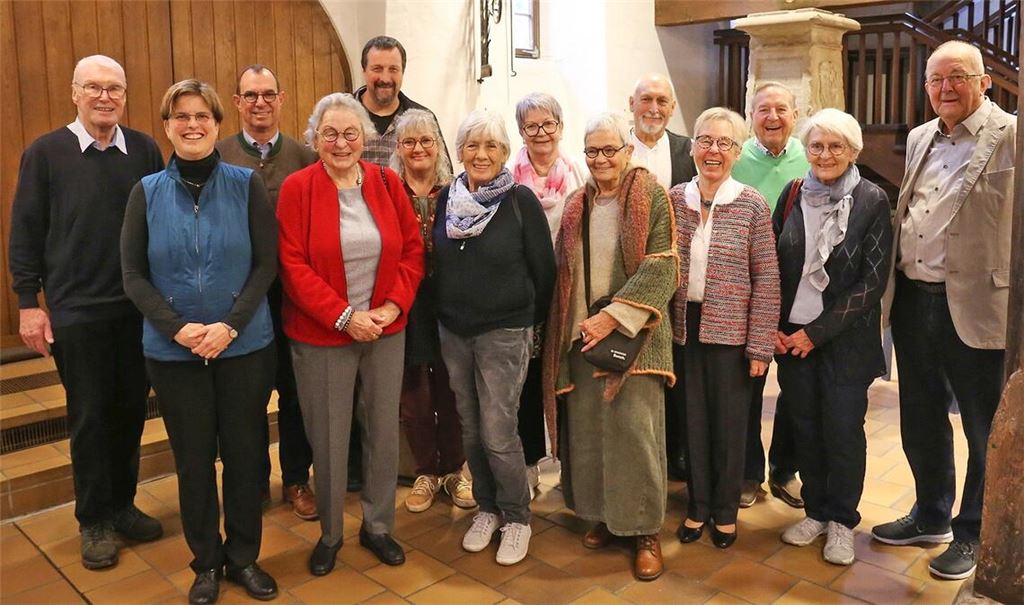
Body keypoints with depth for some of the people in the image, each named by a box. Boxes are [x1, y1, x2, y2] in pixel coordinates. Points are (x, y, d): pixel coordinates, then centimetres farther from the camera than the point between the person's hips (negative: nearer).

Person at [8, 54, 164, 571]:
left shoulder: (145, 150, 3)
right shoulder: (46, 152, -2)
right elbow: (24, 234, 0)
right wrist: (28, 303, -4)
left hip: (140, 308, 2)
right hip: (75, 311, -2)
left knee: (131, 410, 11)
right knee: (89, 417, 7)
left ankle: (122, 505, 29)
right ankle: (94, 520, 23)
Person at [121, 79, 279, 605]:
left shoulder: (247, 185, -2)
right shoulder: (147, 192, 2)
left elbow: (266, 264, -4)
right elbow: (133, 274, 1)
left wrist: (230, 325, -15)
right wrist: (177, 327, -13)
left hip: (245, 346, -1)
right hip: (172, 351, 1)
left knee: (245, 453, 8)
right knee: (193, 459, 10)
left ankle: (243, 556, 27)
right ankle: (206, 562, 28)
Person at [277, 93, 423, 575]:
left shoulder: (387, 182, 2)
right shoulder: (296, 188, -7)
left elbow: (412, 249, 3)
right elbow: (294, 267, -12)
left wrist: (392, 306, -10)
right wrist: (344, 316, -18)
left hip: (386, 331, 3)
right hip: (321, 335, -3)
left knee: (383, 432, 12)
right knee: (328, 439, 8)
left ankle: (377, 526, 31)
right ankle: (330, 533, 29)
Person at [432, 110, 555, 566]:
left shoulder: (520, 200, -9)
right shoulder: (446, 198, 4)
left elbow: (543, 268, -4)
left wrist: (531, 321, 3)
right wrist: (443, 314, 14)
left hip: (505, 332, -4)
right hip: (453, 331, 5)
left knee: (498, 433, -3)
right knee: (470, 429, 12)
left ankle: (516, 518, 18)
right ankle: (487, 508, 31)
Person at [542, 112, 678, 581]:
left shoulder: (652, 198, -4)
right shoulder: (576, 205, 11)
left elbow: (661, 267, -12)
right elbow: (564, 273, 14)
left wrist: (614, 316, -18)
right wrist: (579, 323, 3)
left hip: (633, 332, -4)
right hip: (582, 333, 5)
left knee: (634, 427, -4)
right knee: (587, 426, 7)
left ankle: (645, 529, 11)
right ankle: (604, 514, 25)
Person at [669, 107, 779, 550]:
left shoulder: (752, 205, -7)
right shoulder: (675, 200, 2)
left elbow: (767, 280, -7)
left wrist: (761, 345, -9)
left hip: (731, 331, -2)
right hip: (684, 327, 3)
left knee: (729, 422, 8)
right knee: (692, 418, 12)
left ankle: (725, 510, 27)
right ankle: (697, 505, 29)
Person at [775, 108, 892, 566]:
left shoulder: (871, 201, -6)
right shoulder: (793, 194, 3)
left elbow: (873, 281, -10)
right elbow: (772, 265, 7)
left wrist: (817, 333, -12)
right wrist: (773, 327, -2)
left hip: (844, 339, -3)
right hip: (790, 335, 3)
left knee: (843, 431, 4)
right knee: (805, 427, 9)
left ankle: (841, 521, 23)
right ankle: (815, 511, 28)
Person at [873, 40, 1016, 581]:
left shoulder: (1010, 137, -9)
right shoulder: (919, 139, 12)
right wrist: (894, 287, 14)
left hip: (975, 306, -6)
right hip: (912, 299, 7)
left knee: (985, 429, 10)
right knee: (920, 420, 18)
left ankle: (973, 533, 28)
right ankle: (931, 515, 37)